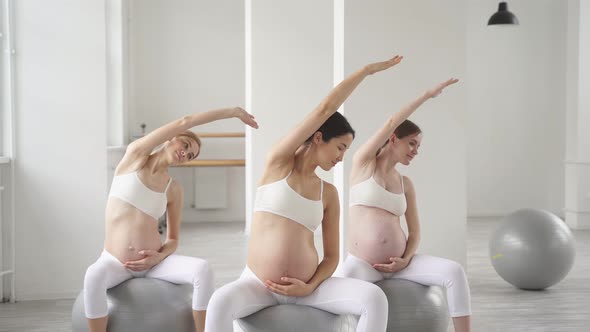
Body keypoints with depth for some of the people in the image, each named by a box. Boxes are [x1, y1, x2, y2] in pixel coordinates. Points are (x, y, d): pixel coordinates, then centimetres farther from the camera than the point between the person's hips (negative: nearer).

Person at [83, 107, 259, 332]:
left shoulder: (174, 189, 6)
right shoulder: (135, 155, -1)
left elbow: (173, 240, 12)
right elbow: (184, 123, -12)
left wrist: (159, 257, -12)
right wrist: (232, 111, -8)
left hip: (154, 262, 3)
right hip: (115, 262, -2)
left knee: (202, 269, -27)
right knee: (93, 276, -39)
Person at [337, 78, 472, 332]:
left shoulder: (406, 184, 13)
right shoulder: (363, 162, 2)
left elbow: (414, 231, 13)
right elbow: (391, 124, -12)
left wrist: (406, 260, -7)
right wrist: (428, 95, -11)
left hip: (397, 262, 4)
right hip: (361, 264, -4)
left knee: (454, 272, -21)